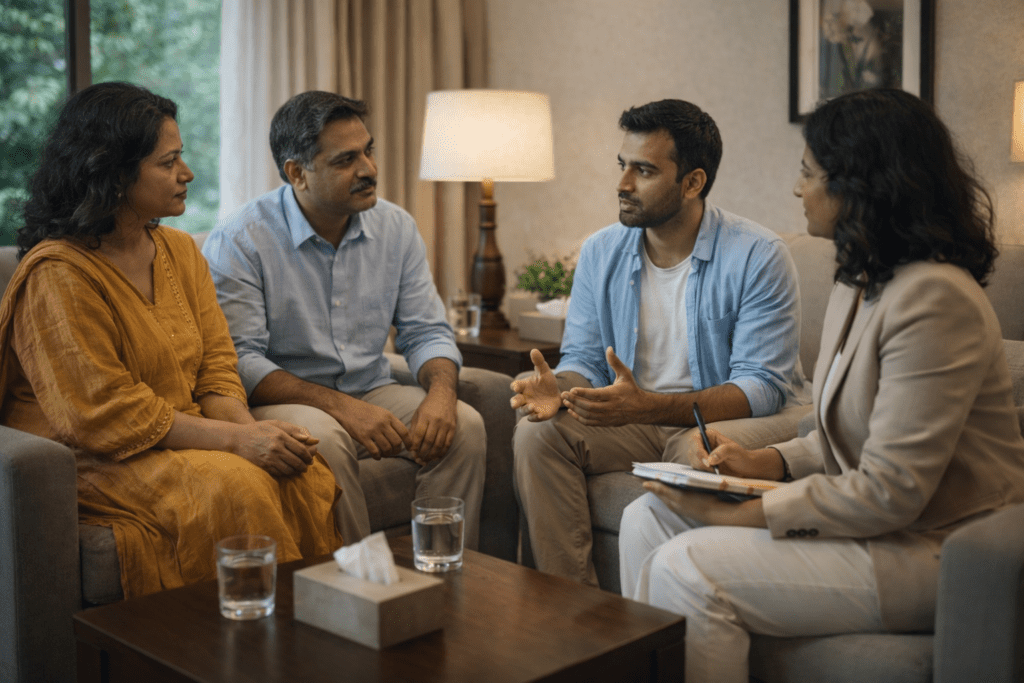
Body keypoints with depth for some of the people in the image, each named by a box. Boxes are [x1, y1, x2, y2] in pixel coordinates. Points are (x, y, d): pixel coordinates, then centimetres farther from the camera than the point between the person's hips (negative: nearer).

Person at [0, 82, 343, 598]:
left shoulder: (181, 251, 12)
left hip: (183, 439, 7)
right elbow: (105, 413, -19)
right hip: (89, 461, -6)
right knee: (235, 486, -31)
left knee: (306, 474, -21)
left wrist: (248, 426, -14)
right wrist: (236, 440, -23)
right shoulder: (58, 274, -14)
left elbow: (216, 367, 9)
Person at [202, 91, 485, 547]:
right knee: (323, 439, -36)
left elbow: (426, 332, 6)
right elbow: (240, 361, -17)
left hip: (372, 393, 5)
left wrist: (441, 391, -18)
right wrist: (341, 407, -28)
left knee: (464, 425, -20)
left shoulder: (396, 227, 4)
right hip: (280, 399, -4)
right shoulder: (239, 242, -11)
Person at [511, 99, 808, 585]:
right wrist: (560, 388, -19)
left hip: (728, 419, -4)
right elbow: (584, 358, 8)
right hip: (637, 421, 5)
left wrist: (648, 406, -33)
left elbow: (762, 387, -19)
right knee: (537, 432, -20)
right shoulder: (601, 252, 4)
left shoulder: (758, 257, -13)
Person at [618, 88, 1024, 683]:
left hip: (933, 549, -10)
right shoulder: (860, 283, 10)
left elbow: (889, 493, -25)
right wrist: (767, 462, 1)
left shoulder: (934, 297, -22)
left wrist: (734, 513, -21)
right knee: (647, 519, -1)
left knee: (687, 569, -23)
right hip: (874, 521, 10)